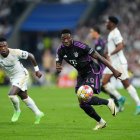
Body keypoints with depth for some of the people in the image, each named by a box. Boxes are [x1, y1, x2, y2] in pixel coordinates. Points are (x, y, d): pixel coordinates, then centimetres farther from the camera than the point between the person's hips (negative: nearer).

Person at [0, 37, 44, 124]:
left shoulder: (15, 52, -26)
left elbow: (30, 56, -12)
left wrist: (37, 70, -5)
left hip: (21, 75, -6)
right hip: (13, 78, 6)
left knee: (12, 94, -22)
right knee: (24, 97, 16)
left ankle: (17, 111, 6)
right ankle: (38, 114, 33)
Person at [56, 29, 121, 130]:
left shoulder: (80, 46, -26)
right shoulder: (61, 50, -7)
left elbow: (99, 57, -21)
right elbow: (58, 65, -1)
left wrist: (114, 70, -20)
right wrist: (58, 68, -29)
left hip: (92, 72, -7)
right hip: (81, 74, 7)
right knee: (83, 104, 4)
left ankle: (108, 102, 2)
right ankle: (101, 122, 24)